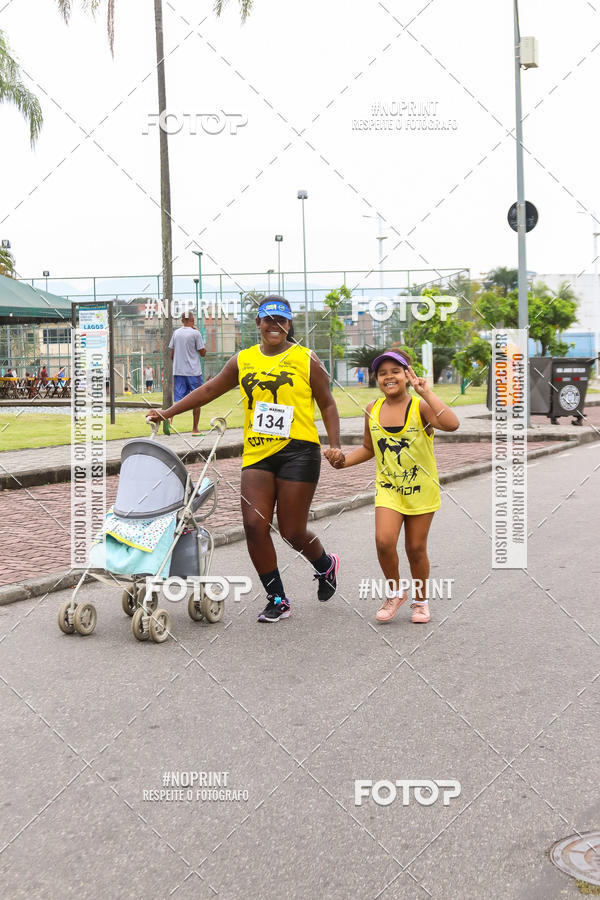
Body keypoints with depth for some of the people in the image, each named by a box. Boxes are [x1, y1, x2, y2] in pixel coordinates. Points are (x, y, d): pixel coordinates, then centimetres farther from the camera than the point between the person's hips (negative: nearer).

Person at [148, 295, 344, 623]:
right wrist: (168, 412, 14)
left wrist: (334, 445, -5)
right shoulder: (243, 360, 12)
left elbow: (327, 404, 6)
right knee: (254, 525, -7)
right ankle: (277, 599, 8)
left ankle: (326, 565, 32)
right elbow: (209, 390, 18)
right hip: (256, 453, 4)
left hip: (298, 451, -3)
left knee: (292, 531, -2)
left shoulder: (306, 360, 3)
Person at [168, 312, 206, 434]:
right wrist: (197, 331, 5)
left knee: (179, 399, 6)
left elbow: (172, 354, 9)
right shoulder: (195, 333, -7)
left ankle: (169, 417, -21)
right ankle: (195, 429, 7)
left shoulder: (176, 333, 7)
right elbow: (203, 353, -3)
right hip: (193, 372, -4)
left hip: (178, 371, 4)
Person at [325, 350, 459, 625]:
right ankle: (395, 592, 11)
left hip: (421, 489, -2)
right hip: (388, 488, 2)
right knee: (384, 541, -16)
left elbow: (451, 424, -33)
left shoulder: (420, 407, -13)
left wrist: (426, 393, -31)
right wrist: (343, 461, -1)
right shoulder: (372, 410, 0)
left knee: (416, 548, 6)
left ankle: (421, 600, 30)